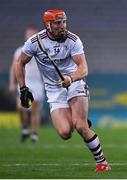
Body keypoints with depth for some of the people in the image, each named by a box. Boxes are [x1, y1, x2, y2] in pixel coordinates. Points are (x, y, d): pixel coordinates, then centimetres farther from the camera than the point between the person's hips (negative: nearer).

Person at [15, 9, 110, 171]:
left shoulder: (73, 40, -10)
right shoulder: (35, 42, -7)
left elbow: (83, 69, -17)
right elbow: (20, 63, 8)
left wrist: (70, 78, -37)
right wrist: (23, 89, 2)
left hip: (75, 83, -1)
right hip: (54, 90, 1)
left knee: (80, 127, -23)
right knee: (65, 133, -17)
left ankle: (101, 161, -6)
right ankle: (81, 121, 20)